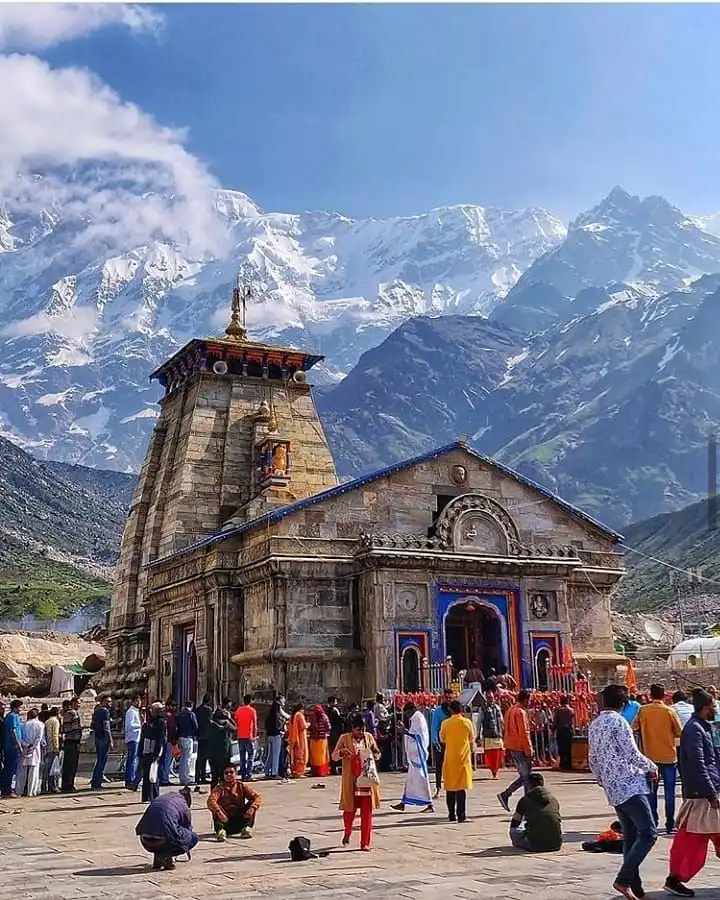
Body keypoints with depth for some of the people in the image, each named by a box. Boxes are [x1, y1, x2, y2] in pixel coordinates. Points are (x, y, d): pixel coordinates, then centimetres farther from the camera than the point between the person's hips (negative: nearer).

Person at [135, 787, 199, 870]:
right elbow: (188, 828, 26)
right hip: (164, 840, -6)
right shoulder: (184, 806, 13)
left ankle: (157, 856, 16)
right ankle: (167, 855, -3)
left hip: (146, 842, 6)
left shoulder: (158, 799, 26)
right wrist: (187, 849, 48)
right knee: (194, 838, 13)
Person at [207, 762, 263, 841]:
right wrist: (219, 812, -40)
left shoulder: (242, 786, 4)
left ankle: (246, 828, -24)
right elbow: (210, 801, -21)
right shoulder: (220, 787, -1)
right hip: (225, 820, -2)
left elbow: (257, 797, -6)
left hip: (240, 820, 2)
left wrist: (252, 808, -27)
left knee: (252, 803, -13)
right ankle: (220, 830, -41)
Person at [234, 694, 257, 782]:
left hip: (240, 737, 4)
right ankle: (249, 775, -7)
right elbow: (254, 724, -7)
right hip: (249, 736, -4)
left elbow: (236, 724, 11)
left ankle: (243, 775, 10)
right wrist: (255, 736, -2)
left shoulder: (238, 710, 7)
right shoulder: (252, 710, -5)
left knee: (242, 757, 11)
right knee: (251, 756, 2)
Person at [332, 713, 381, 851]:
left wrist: (375, 753, -9)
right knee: (350, 810, 7)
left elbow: (377, 755, 15)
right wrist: (341, 752, -24)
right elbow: (334, 756, -3)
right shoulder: (344, 738, -2)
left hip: (367, 780, 2)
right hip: (351, 781, -1)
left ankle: (365, 843, 7)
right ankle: (347, 834, 36)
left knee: (367, 813, 1)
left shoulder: (369, 737, 5)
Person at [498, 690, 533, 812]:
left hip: (512, 746, 9)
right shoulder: (521, 712, -15)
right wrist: (529, 750, -16)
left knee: (523, 776, 13)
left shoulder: (511, 710, 14)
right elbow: (523, 733, -19)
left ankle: (505, 794, 7)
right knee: (527, 776, -2)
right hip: (520, 747, -9)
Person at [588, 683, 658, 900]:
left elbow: (592, 760, 18)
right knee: (648, 833, -9)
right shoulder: (618, 721, -11)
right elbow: (632, 755, -14)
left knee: (631, 836, 12)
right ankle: (624, 879, -16)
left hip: (613, 790, 9)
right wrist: (652, 768, 2)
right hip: (629, 786, -9)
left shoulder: (594, 725, 13)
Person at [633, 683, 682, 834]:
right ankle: (670, 825, 6)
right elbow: (680, 733, -4)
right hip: (668, 757, -2)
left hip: (650, 757, 2)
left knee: (651, 791, 11)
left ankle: (652, 823, 13)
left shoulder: (643, 710, -4)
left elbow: (634, 727, 8)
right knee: (669, 792, 5)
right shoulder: (669, 711, -10)